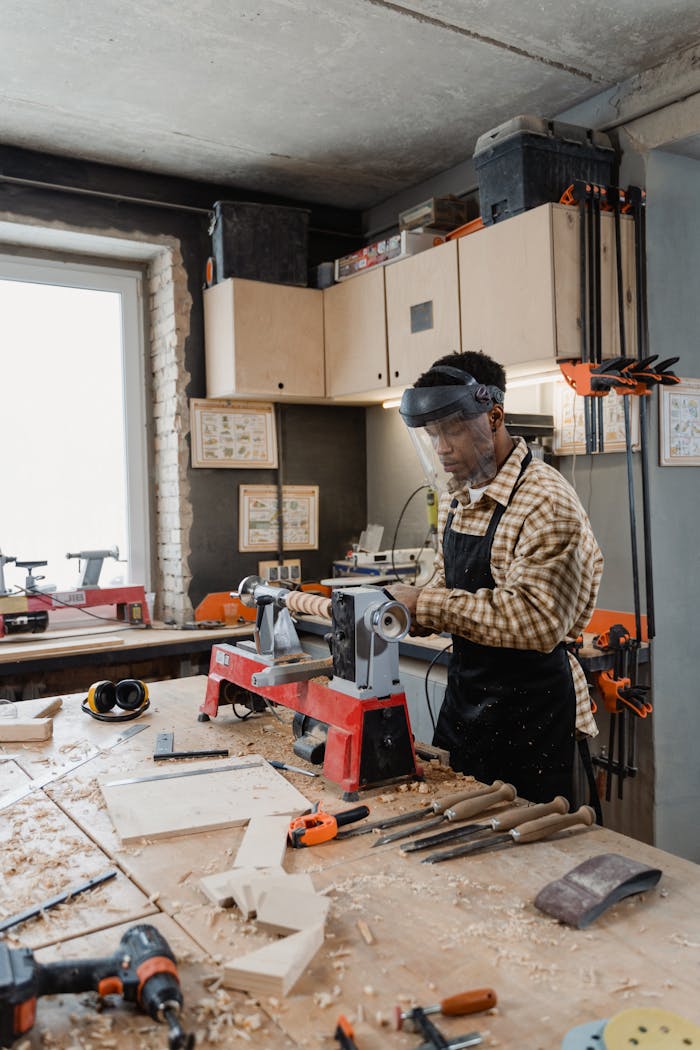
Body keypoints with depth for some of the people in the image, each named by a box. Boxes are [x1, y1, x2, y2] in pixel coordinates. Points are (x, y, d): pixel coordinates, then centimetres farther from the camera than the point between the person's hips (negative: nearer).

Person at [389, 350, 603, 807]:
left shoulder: (546, 502, -21)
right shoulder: (456, 498, 7)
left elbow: (538, 621, -29)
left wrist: (428, 603, -27)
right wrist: (406, 607, -5)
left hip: (529, 717, -8)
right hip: (464, 700, 8)